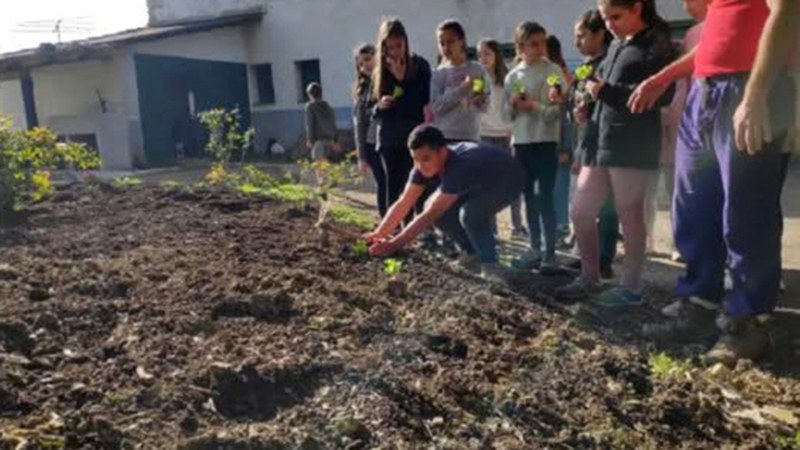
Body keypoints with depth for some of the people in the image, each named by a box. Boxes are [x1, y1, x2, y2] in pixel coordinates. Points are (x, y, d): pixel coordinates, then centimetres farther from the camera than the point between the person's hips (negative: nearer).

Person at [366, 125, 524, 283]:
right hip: (480, 182, 8)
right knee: (437, 208, -12)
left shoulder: (459, 167, -42)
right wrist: (379, 234, -26)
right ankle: (472, 253, 8)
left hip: (507, 181, -8)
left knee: (470, 213, -34)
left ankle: (490, 264, -12)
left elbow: (430, 215, -43)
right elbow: (403, 204, -16)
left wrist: (393, 244, -44)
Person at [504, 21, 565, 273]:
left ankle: (549, 253, -1)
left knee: (544, 198, -8)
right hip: (520, 142, 5)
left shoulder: (553, 72, -3)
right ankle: (535, 250, 20)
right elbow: (507, 115, 12)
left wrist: (533, 105, -20)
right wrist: (514, 106, -8)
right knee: (529, 198, 11)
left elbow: (556, 112, -9)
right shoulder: (512, 76, 10)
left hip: (545, 142, -5)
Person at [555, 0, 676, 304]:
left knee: (629, 216, 0)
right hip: (598, 140, 8)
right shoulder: (615, 46, 21)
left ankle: (631, 286, 11)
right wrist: (591, 92, 8)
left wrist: (607, 92, -18)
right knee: (580, 212, 7)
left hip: (631, 145, -8)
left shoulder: (657, 45, -4)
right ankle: (589, 278, 20)